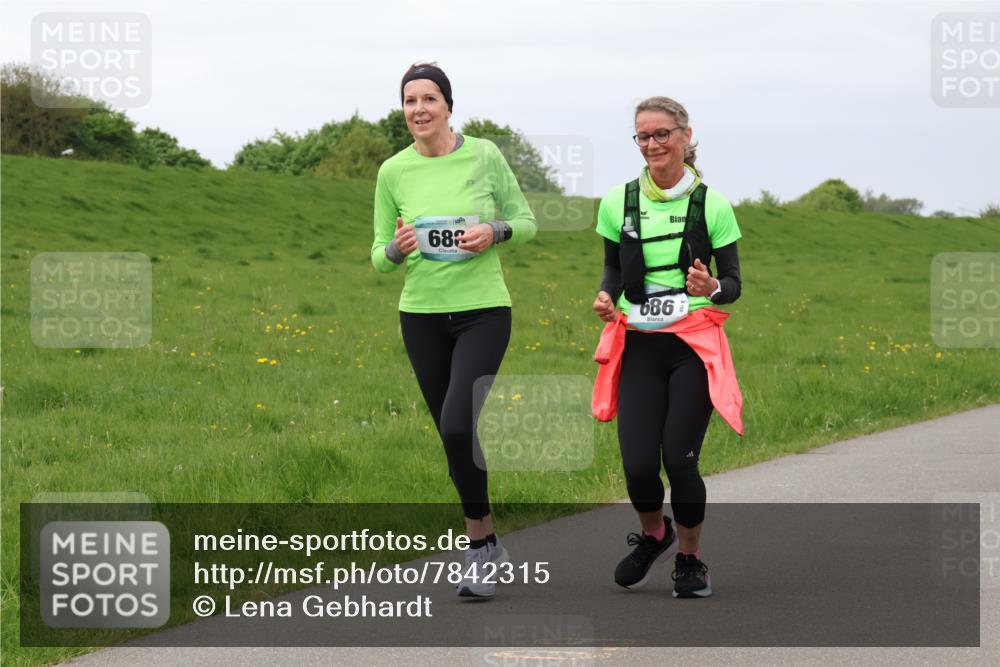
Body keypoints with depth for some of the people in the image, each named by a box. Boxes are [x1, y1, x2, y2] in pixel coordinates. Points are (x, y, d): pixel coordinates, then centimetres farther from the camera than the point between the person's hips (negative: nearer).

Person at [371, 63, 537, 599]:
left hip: (483, 311, -3)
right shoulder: (393, 172, 1)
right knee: (452, 434, 9)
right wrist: (396, 248, -16)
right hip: (422, 315, 3)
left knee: (457, 426, -19)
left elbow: (526, 222, 5)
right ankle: (486, 542, 25)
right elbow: (380, 257, 7)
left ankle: (476, 540, -2)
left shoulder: (484, 156, -4)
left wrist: (494, 232, -16)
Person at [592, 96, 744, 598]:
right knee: (638, 465, -9)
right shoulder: (618, 202, 3)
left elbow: (733, 283, 3)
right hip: (638, 347, 2)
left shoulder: (711, 204, -2)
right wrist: (606, 298, -6)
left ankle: (690, 560, 15)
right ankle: (653, 535, 26)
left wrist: (712, 288, -20)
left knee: (680, 460, -12)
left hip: (694, 347, -2)